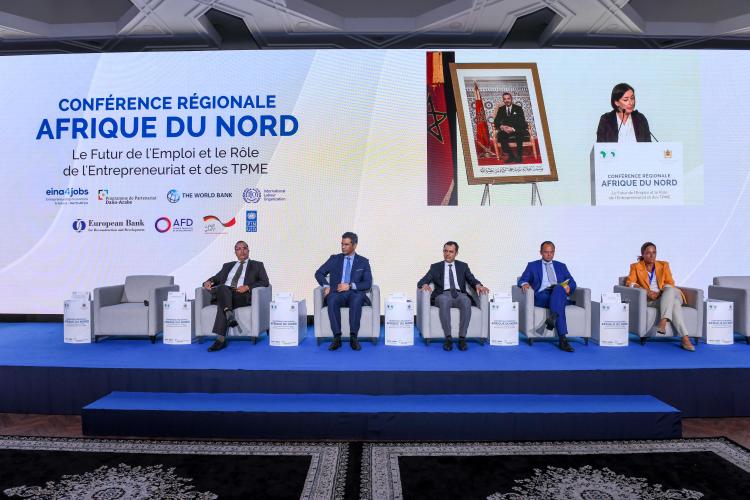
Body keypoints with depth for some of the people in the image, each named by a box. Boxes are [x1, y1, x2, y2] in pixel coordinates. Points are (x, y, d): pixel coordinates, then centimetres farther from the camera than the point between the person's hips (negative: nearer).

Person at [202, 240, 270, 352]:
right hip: (223, 293, 3)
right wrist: (208, 282, -1)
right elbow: (216, 278, 25)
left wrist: (247, 287, -9)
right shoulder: (227, 265, 34)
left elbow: (264, 282, 8)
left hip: (243, 295, -3)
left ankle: (221, 339, -42)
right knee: (223, 288, -36)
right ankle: (230, 316, -52)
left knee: (222, 303, -35)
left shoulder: (257, 265, 22)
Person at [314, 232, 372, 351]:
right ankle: (337, 338, -35)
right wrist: (326, 286, -5)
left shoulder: (363, 262, 12)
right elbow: (319, 273, 14)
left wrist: (350, 286, -13)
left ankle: (353, 337, -35)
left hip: (354, 293, -1)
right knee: (332, 300, -36)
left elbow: (367, 284, 3)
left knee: (357, 300, -38)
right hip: (337, 293, 1)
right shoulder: (334, 259, 16)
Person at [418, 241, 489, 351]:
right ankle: (448, 338, -34)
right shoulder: (436, 267, 19)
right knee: (444, 300, -39)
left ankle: (462, 338, -32)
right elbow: (422, 281, 10)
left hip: (459, 294, 1)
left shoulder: (463, 266, 22)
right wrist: (425, 285, -15)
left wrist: (478, 285, -14)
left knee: (466, 301, -36)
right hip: (443, 295, -1)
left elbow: (472, 280, 10)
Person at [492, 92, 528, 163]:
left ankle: (519, 156, -26)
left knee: (519, 134, -36)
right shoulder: (501, 109, 10)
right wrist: (501, 126, -22)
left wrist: (513, 129, -26)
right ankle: (511, 156, -21)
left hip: (517, 130, -2)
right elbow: (496, 121, 2)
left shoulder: (518, 108, 3)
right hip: (506, 130, 2)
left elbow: (522, 122, -7)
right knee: (499, 135, -31)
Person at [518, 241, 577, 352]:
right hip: (541, 296, -1)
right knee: (560, 306, -36)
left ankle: (553, 317, -53)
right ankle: (563, 339, -45)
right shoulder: (532, 265, 22)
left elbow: (572, 282, 19)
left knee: (559, 288, -37)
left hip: (559, 294, 2)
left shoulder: (561, 266, 28)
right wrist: (524, 284, -15)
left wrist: (568, 287, -7)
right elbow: (522, 280, 11)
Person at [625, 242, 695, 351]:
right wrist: (646, 291, -20)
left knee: (669, 290, -37)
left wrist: (659, 292, -14)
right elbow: (630, 282, -3)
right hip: (649, 300, -2)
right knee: (674, 303, -34)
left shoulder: (663, 265, 17)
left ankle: (662, 322, -48)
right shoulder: (636, 267, 11)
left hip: (666, 296, 2)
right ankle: (685, 338, -44)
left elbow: (670, 283, 7)